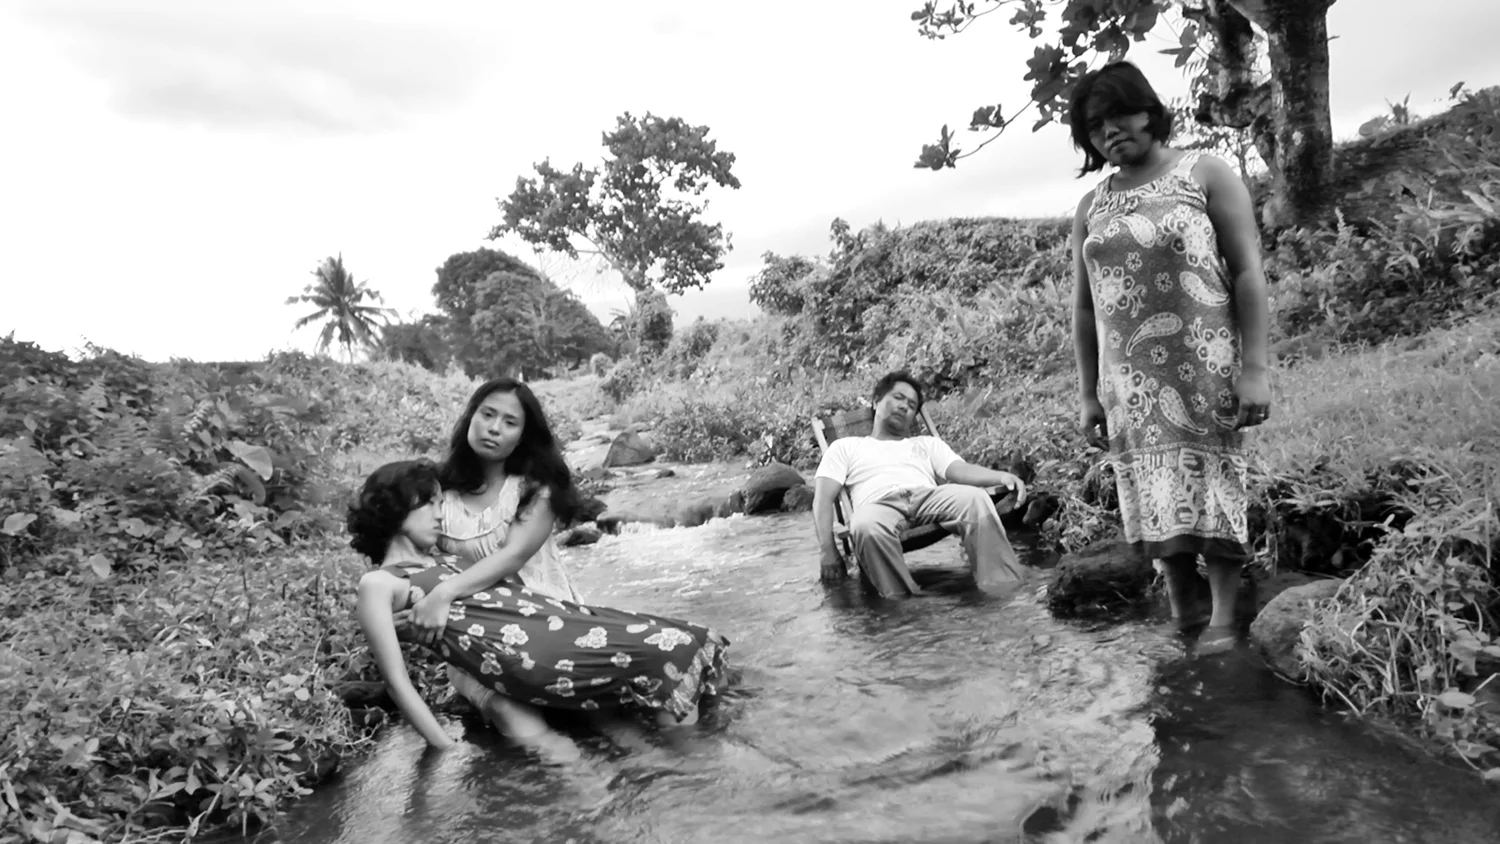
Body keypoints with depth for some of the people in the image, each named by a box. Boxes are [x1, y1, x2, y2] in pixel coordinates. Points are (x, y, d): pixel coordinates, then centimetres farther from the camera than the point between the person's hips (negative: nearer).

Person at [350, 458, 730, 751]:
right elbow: (398, 682, -6)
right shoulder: (378, 583, 2)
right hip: (524, 652, -9)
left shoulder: (441, 562, 26)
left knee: (689, 641, -2)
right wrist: (450, 754, -11)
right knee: (670, 651, -16)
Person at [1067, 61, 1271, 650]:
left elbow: (1248, 271, -5)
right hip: (1131, 380, 4)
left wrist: (1255, 367, -13)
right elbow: (1083, 307, 12)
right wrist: (1087, 394, 8)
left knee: (1213, 485, -3)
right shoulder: (1090, 209, 11)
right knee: (1156, 493, 4)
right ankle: (1180, 615, 15)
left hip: (1205, 365, -3)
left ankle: (1223, 618, 6)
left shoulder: (1205, 175, 1)